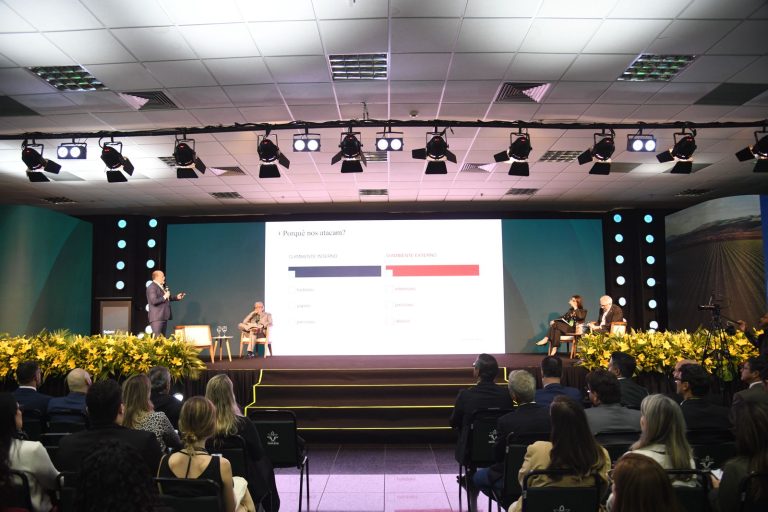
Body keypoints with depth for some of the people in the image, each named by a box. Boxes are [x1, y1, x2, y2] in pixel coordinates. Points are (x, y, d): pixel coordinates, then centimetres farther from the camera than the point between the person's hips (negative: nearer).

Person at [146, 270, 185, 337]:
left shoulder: (162, 286, 15)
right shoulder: (152, 287, -14)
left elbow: (167, 298, 28)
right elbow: (154, 301, -24)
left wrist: (176, 297, 17)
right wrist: (164, 297, -17)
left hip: (164, 316, 10)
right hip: (157, 317, -10)